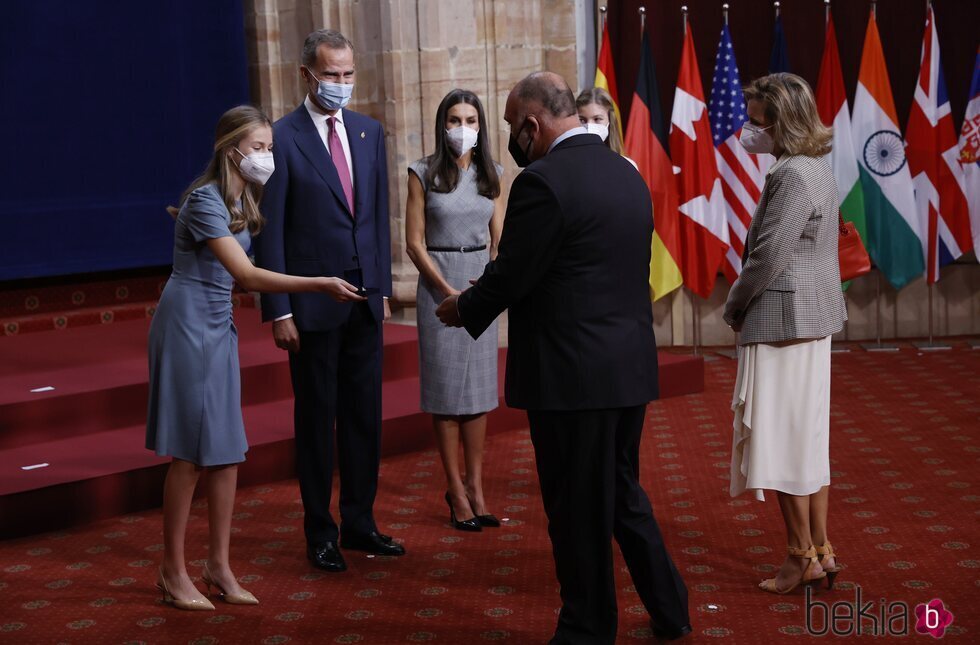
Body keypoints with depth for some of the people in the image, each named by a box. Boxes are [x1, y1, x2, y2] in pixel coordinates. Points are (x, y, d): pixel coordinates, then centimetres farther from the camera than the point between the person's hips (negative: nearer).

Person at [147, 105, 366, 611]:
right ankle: (173, 572, 6)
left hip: (219, 327, 8)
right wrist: (321, 284, -29)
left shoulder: (240, 200, 10)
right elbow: (246, 276, -26)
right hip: (187, 325, -8)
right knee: (190, 453, -4)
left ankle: (218, 565, 15)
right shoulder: (206, 200, -18)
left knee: (226, 450, 7)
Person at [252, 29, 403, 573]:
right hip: (312, 303, -5)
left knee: (365, 415, 11)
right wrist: (279, 311, -12)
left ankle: (360, 523, 23)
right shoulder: (282, 138, -9)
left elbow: (380, 215, 12)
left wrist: (384, 288, 9)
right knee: (317, 419, 6)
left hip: (365, 300, 5)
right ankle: (321, 532, 18)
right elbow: (270, 231, -9)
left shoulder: (370, 132, 8)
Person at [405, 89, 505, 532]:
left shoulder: (491, 175, 8)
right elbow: (414, 243, -6)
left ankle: (476, 486, 12)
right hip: (438, 283, -3)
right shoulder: (423, 174, -3)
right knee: (446, 389, 0)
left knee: (479, 387, 5)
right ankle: (456, 491, 6)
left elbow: (498, 239, 9)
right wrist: (450, 291, -12)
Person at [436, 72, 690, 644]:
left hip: (572, 372, -8)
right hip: (630, 365, 8)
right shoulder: (627, 174, 9)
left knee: (578, 509, 5)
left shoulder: (543, 182, -16)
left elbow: (511, 275, -13)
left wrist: (463, 309, 6)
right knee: (623, 492, 22)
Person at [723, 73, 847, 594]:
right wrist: (743, 304, 8)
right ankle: (821, 551, 22)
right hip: (810, 318, 10)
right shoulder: (815, 169, 12)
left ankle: (803, 557, 9)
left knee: (780, 439, 0)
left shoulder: (793, 176, -19)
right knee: (806, 438, 14)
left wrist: (734, 307, -6)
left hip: (782, 321, -10)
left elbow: (769, 257, -21)